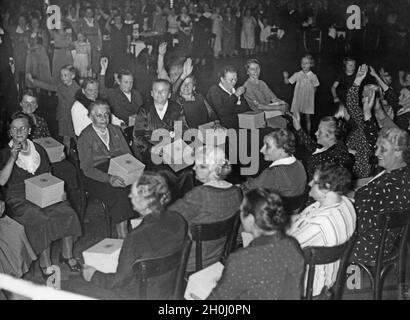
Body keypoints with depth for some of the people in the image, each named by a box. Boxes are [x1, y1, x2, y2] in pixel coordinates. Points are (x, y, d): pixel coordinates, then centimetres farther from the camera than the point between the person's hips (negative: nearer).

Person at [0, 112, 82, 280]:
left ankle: (67, 254, -3)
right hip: (19, 199, -4)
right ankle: (45, 264, -20)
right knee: (41, 220, -32)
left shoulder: (38, 149, 17)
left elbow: (48, 175, 21)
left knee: (68, 213, -21)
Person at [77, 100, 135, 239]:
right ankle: (123, 237, -26)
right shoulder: (85, 137, -3)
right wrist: (108, 179, -26)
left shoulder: (115, 130, 14)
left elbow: (128, 154, 14)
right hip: (96, 178, -4)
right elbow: (87, 168, -11)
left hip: (119, 173, 5)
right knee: (118, 194, -33)